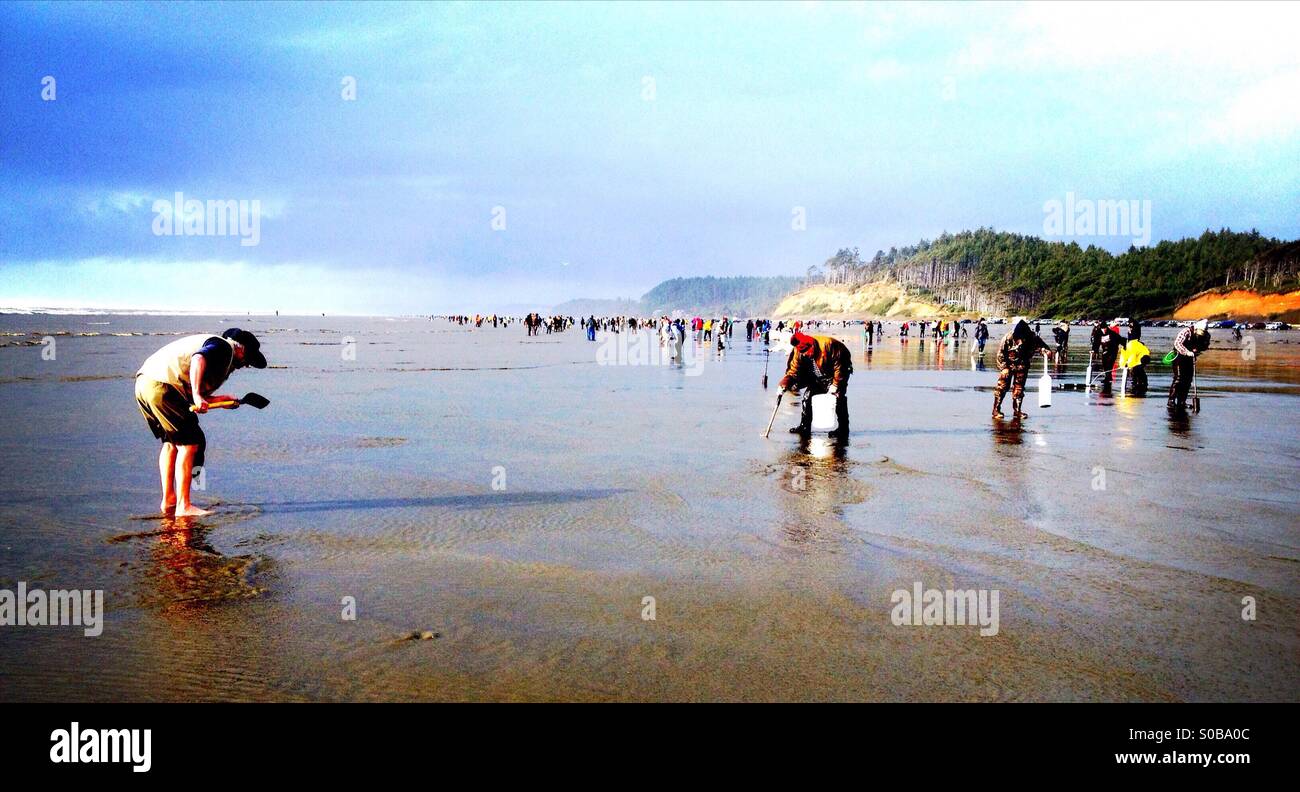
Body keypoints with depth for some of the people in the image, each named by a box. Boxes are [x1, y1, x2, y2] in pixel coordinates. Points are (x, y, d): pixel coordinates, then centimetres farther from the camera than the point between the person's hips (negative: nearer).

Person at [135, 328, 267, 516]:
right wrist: (197, 395, -30)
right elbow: (198, 359, -23)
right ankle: (183, 506, -3)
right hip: (161, 386, -10)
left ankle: (168, 500, 27)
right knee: (189, 443, -4)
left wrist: (222, 399, 23)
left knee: (171, 441, 23)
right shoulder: (223, 346, 2)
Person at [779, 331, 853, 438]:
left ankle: (843, 429, -14)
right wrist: (786, 382, -31)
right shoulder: (798, 352, -17)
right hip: (818, 378, 6)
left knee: (839, 396, -20)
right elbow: (794, 370, -13)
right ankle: (804, 426, 12)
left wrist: (835, 384, -26)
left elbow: (839, 365, -28)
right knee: (808, 395, 2)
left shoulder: (827, 344, -35)